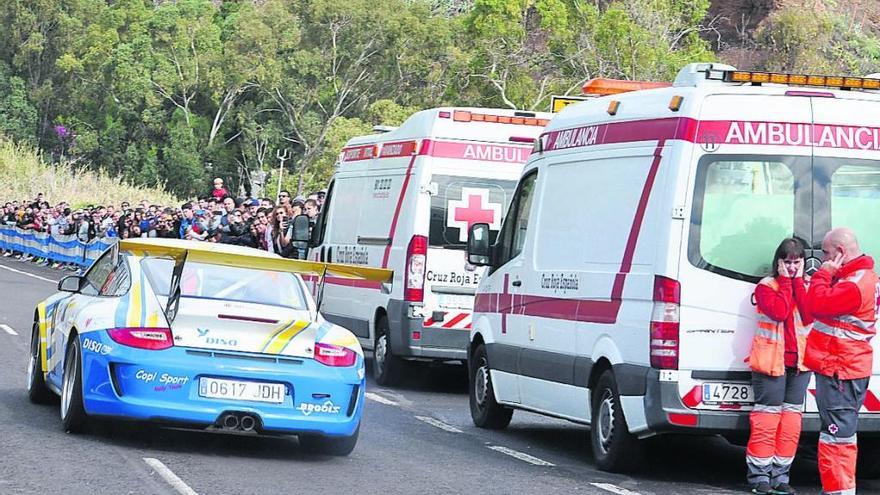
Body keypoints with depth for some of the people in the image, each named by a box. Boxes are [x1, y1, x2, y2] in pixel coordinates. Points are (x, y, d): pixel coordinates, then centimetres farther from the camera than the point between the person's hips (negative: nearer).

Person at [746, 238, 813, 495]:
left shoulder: (806, 287, 11)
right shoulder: (766, 286, -2)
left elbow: (809, 317, -7)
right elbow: (779, 312, -20)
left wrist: (798, 282, -8)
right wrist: (786, 280, -12)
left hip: (799, 362, 5)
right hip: (771, 360, -5)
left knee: (791, 420, 5)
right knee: (767, 418, -7)